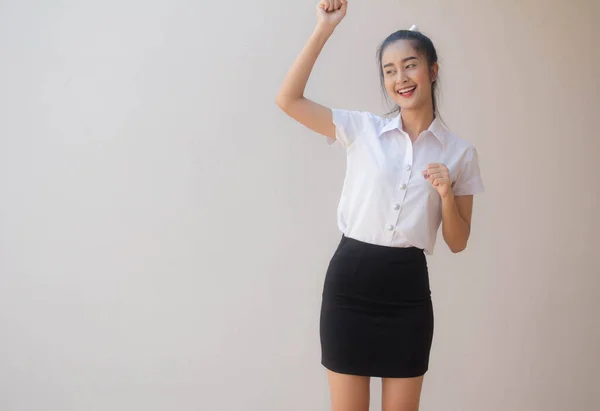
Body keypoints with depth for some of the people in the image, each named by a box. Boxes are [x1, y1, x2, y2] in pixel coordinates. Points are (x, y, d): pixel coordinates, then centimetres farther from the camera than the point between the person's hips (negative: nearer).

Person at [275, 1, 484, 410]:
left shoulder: (460, 152, 4)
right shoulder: (362, 129, 2)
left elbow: (457, 242, 8)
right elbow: (288, 100, -6)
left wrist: (447, 196, -12)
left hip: (408, 289, 1)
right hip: (350, 280, -1)